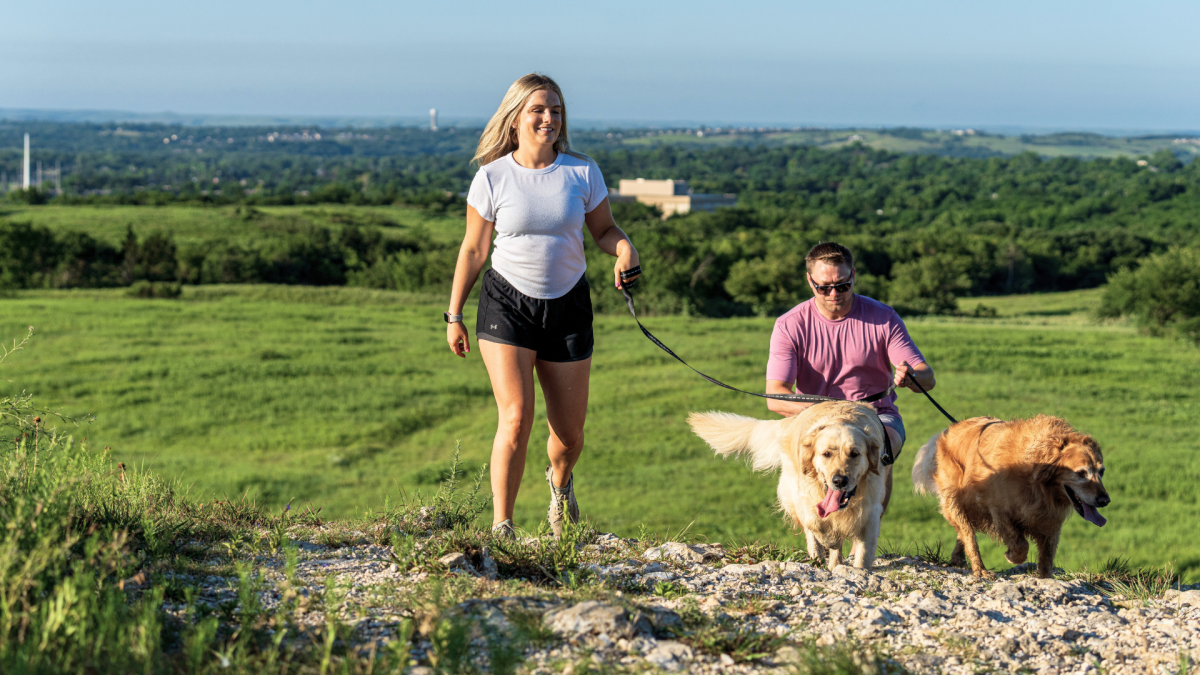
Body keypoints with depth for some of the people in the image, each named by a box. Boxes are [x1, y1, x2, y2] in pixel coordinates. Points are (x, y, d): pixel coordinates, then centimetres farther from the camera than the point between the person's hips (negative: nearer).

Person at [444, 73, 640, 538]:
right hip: (507, 304, -2)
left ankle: (560, 481, 45)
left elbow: (604, 229, 9)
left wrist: (625, 249, -15)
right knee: (516, 418, -18)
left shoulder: (582, 173, -3)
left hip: (567, 305, 2)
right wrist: (454, 316, 5)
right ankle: (501, 525, -6)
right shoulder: (492, 178, -6)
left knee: (570, 430, 8)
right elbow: (473, 249, 2)